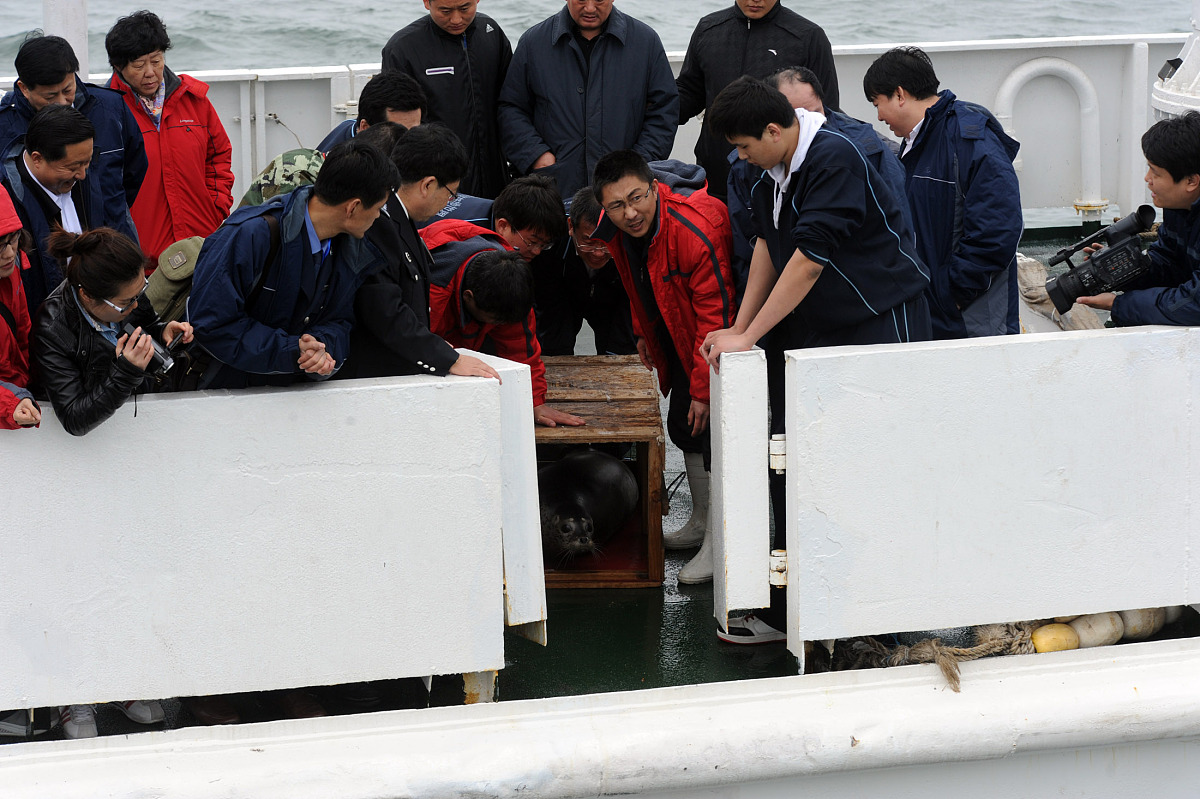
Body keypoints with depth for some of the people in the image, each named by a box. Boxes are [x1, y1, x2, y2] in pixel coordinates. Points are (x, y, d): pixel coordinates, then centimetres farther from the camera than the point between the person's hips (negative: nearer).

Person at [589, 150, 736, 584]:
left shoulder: (696, 230, -36)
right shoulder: (615, 229, -12)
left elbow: (716, 313, -30)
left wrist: (704, 389, -26)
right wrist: (645, 332, 20)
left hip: (721, 332, -8)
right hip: (678, 329, 8)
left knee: (712, 425, -14)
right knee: (683, 424, 16)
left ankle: (718, 542, -8)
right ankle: (701, 522, 33)